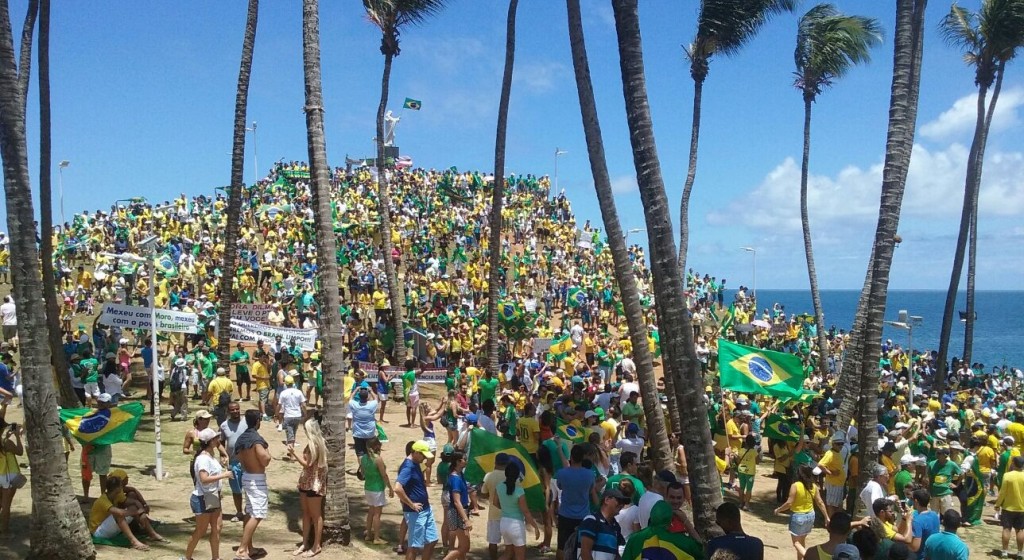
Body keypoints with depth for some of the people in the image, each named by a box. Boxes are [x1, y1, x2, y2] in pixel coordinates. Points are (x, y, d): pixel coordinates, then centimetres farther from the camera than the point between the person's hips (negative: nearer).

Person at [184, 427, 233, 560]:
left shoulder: (211, 456, 10)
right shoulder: (203, 458, -21)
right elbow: (204, 479, -31)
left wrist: (224, 472, 5)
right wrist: (223, 475, -27)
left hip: (213, 498, 9)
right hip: (202, 499, -9)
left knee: (216, 529, 9)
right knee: (201, 531, 1)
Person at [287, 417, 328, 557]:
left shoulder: (315, 444, -20)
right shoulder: (313, 443, 8)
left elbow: (307, 464, -20)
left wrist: (294, 454, -18)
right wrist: (296, 457, 11)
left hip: (314, 483, -9)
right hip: (306, 482, 9)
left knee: (315, 515, 1)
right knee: (306, 514, 14)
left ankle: (316, 546, 10)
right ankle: (305, 544, 23)